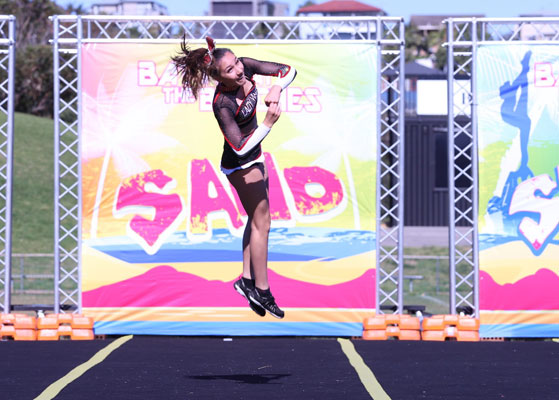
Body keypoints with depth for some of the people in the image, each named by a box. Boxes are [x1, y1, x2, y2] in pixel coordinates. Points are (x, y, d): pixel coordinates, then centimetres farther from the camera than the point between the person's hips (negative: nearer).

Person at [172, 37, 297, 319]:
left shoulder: (245, 67, -15)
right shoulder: (223, 105, -34)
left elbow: (288, 70, -9)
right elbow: (240, 147, -35)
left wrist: (276, 88, -29)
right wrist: (268, 124, -44)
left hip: (255, 156, 8)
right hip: (241, 164, -8)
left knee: (257, 217, 17)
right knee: (261, 222, 0)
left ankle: (248, 279, 27)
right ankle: (261, 290, 10)